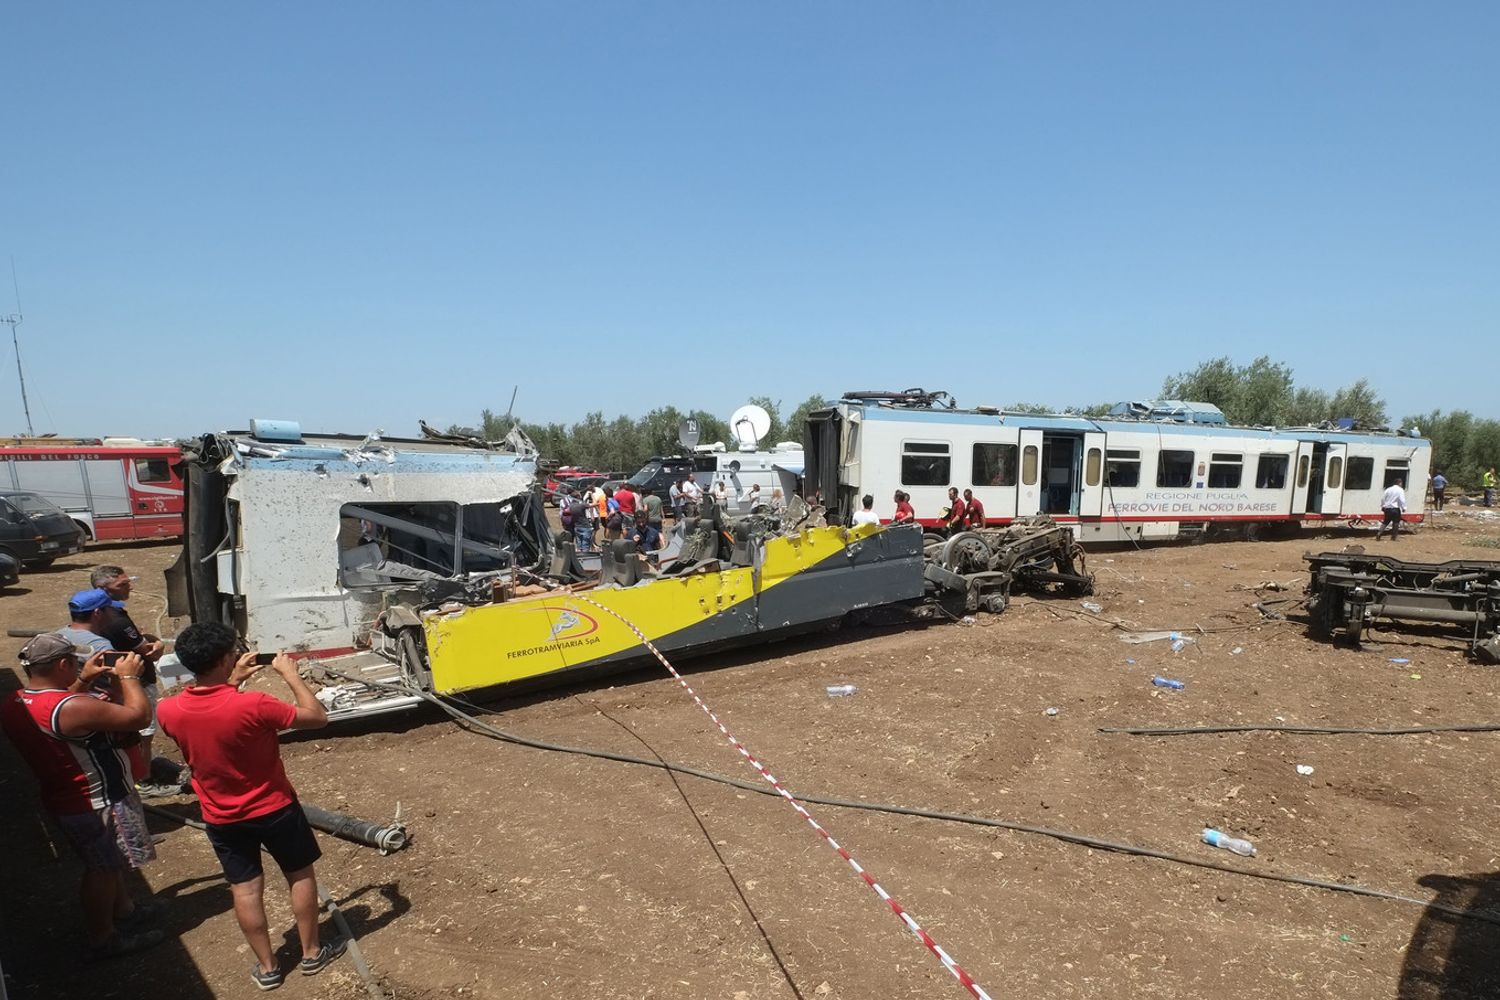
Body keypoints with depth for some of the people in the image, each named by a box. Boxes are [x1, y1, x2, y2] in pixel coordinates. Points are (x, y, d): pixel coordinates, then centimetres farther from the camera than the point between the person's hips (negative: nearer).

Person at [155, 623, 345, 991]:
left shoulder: (167, 711, -15)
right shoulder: (253, 705, -31)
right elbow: (318, 717, -19)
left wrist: (233, 681, 9)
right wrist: (291, 674, -12)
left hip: (221, 818, 4)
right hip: (274, 808, -4)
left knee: (245, 888, 17)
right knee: (301, 875, 17)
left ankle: (267, 968, 29)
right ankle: (312, 952, 30)